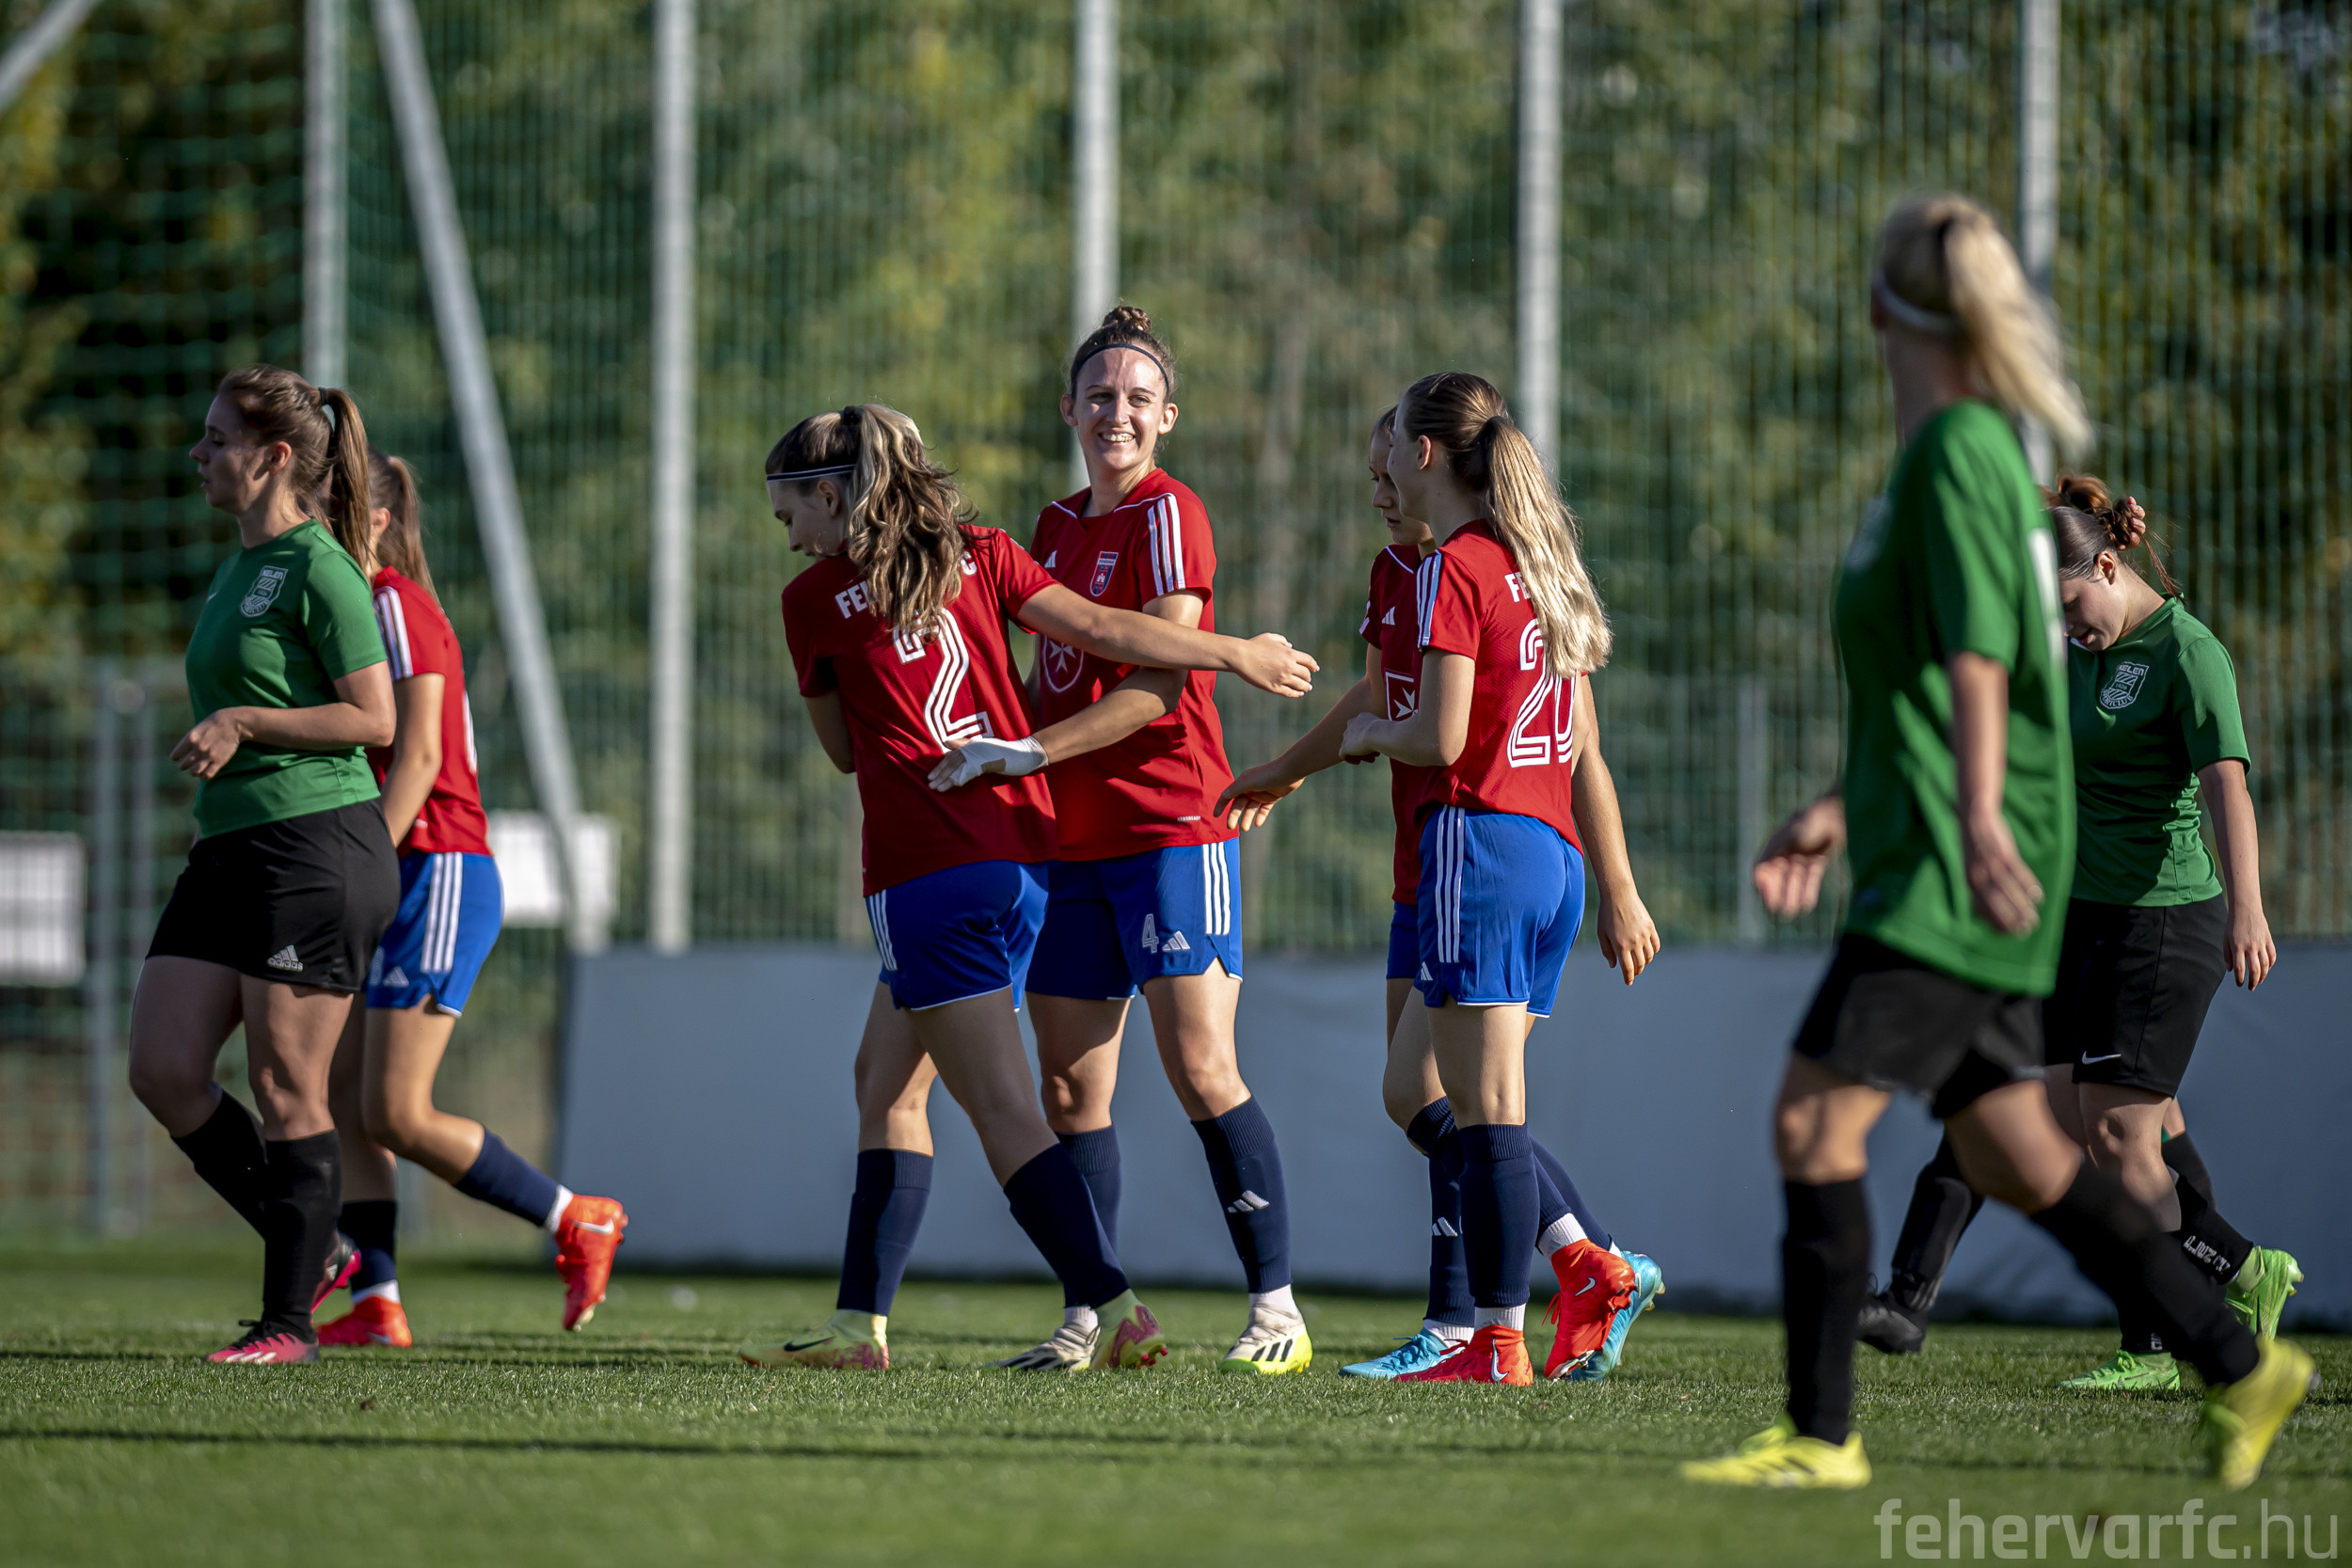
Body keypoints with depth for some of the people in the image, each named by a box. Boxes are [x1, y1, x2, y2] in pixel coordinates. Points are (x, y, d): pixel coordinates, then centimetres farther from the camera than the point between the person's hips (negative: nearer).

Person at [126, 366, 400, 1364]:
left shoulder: (317, 569, -10)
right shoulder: (233, 573, 18)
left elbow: (374, 720, -13)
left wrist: (242, 723, -18)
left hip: (316, 844, -9)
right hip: (230, 848, 9)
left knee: (285, 1086, -5)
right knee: (162, 1069, 1)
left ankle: (290, 1319, 2)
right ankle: (313, 1254, 13)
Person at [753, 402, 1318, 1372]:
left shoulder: (814, 601, 0)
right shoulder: (977, 556, 10)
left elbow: (842, 749, 12)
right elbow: (1099, 629, 5)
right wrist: (1237, 655, 14)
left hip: (930, 876, -7)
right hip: (1025, 849, 7)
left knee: (1005, 1113, -10)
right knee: (885, 1081, 16)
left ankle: (1114, 1307, -21)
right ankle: (859, 1323, 14)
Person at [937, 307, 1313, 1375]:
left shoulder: (1167, 515, -7)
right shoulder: (1058, 525, 16)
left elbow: (1157, 687, -15)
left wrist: (1029, 750, -20)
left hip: (1170, 829, -7)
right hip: (1070, 844, 7)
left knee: (1201, 1070, -12)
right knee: (1070, 1087, 4)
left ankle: (1277, 1310, -8)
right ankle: (1084, 1319, 7)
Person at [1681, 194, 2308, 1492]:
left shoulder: (1960, 451, -11)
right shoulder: (1969, 450, 18)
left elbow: (1977, 652, -23)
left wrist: (1977, 818, -32)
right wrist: (1840, 812, 28)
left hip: (1950, 882, -10)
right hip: (1922, 865, 10)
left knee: (1815, 1119, -11)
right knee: (2009, 1154, 11)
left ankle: (1819, 1435, -10)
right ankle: (2239, 1370, 15)